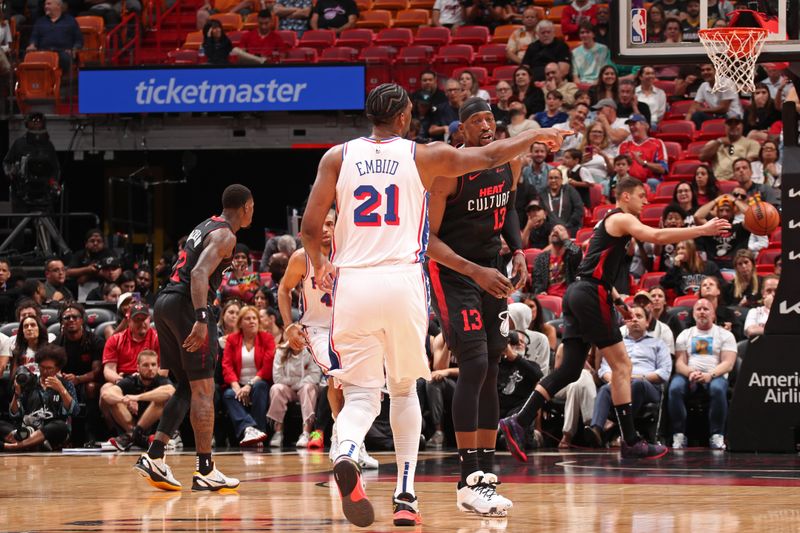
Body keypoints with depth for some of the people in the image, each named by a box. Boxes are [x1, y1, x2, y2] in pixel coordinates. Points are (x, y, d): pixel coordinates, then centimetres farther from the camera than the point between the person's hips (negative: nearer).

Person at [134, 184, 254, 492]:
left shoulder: (205, 227, 22)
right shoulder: (224, 235, -8)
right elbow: (199, 274, -22)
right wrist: (201, 319, -31)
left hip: (165, 303, 9)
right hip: (186, 305, -9)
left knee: (187, 388, 15)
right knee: (203, 389, -5)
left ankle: (153, 457, 6)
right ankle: (205, 472, -5)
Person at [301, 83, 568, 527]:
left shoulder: (337, 157, 6)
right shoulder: (423, 157, 5)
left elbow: (310, 227, 0)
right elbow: (489, 156, 16)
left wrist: (318, 265, 21)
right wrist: (535, 135, 34)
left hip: (353, 282, 0)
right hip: (403, 281, 0)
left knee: (361, 394, 2)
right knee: (404, 389, 19)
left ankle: (346, 455, -32)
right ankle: (405, 496, 15)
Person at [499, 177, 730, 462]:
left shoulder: (608, 222, 25)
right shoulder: (622, 219, -5)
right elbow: (656, 236, -22)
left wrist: (617, 299, 23)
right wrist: (702, 230, -21)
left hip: (577, 293, 10)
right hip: (592, 295, -10)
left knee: (570, 369, 5)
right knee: (621, 364, -4)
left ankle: (518, 422, -3)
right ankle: (630, 442, -3)